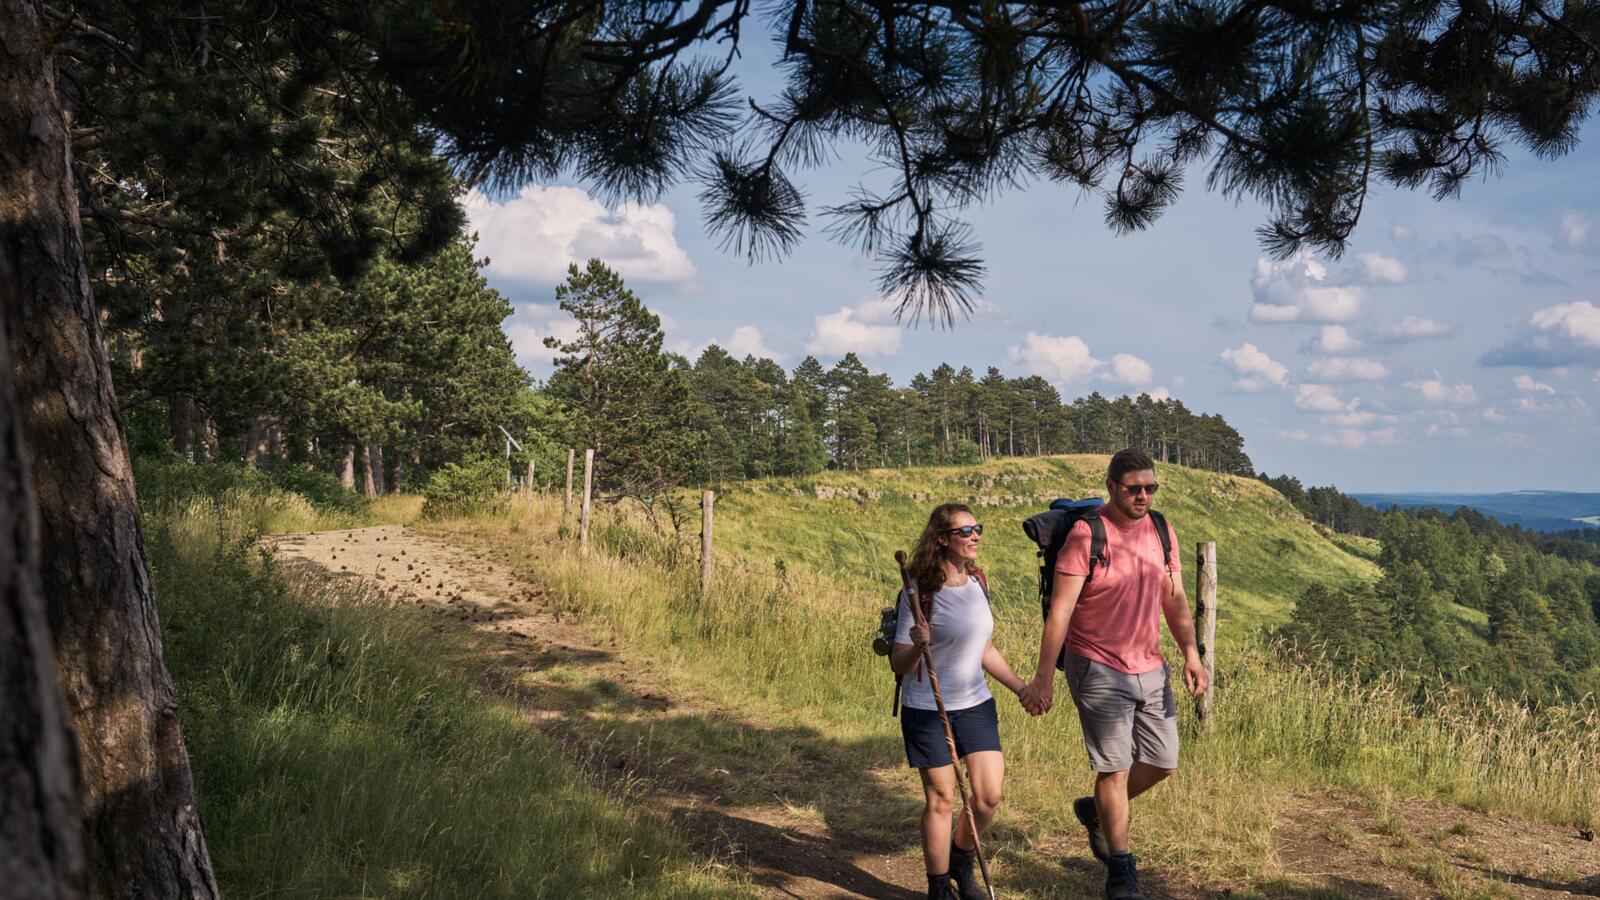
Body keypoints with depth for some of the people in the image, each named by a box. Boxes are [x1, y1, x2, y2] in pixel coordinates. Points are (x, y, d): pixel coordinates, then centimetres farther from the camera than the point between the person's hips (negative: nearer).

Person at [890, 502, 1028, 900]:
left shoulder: (978, 583, 3)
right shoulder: (920, 592, -16)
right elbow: (899, 665, -14)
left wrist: (1020, 688, 16)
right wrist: (916, 647, -35)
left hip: (976, 704, 6)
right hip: (927, 710, -5)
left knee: (989, 795, 3)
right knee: (942, 799, 3)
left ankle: (962, 863, 30)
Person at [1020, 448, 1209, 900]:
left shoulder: (1162, 532, 5)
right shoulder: (1085, 535, -15)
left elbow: (1175, 599, 11)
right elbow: (1061, 610, -17)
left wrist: (1190, 652, -2)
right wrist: (1044, 677, -19)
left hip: (1151, 670, 7)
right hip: (1099, 671, -6)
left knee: (1163, 763, 13)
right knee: (1115, 769, -2)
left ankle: (1095, 811, 37)